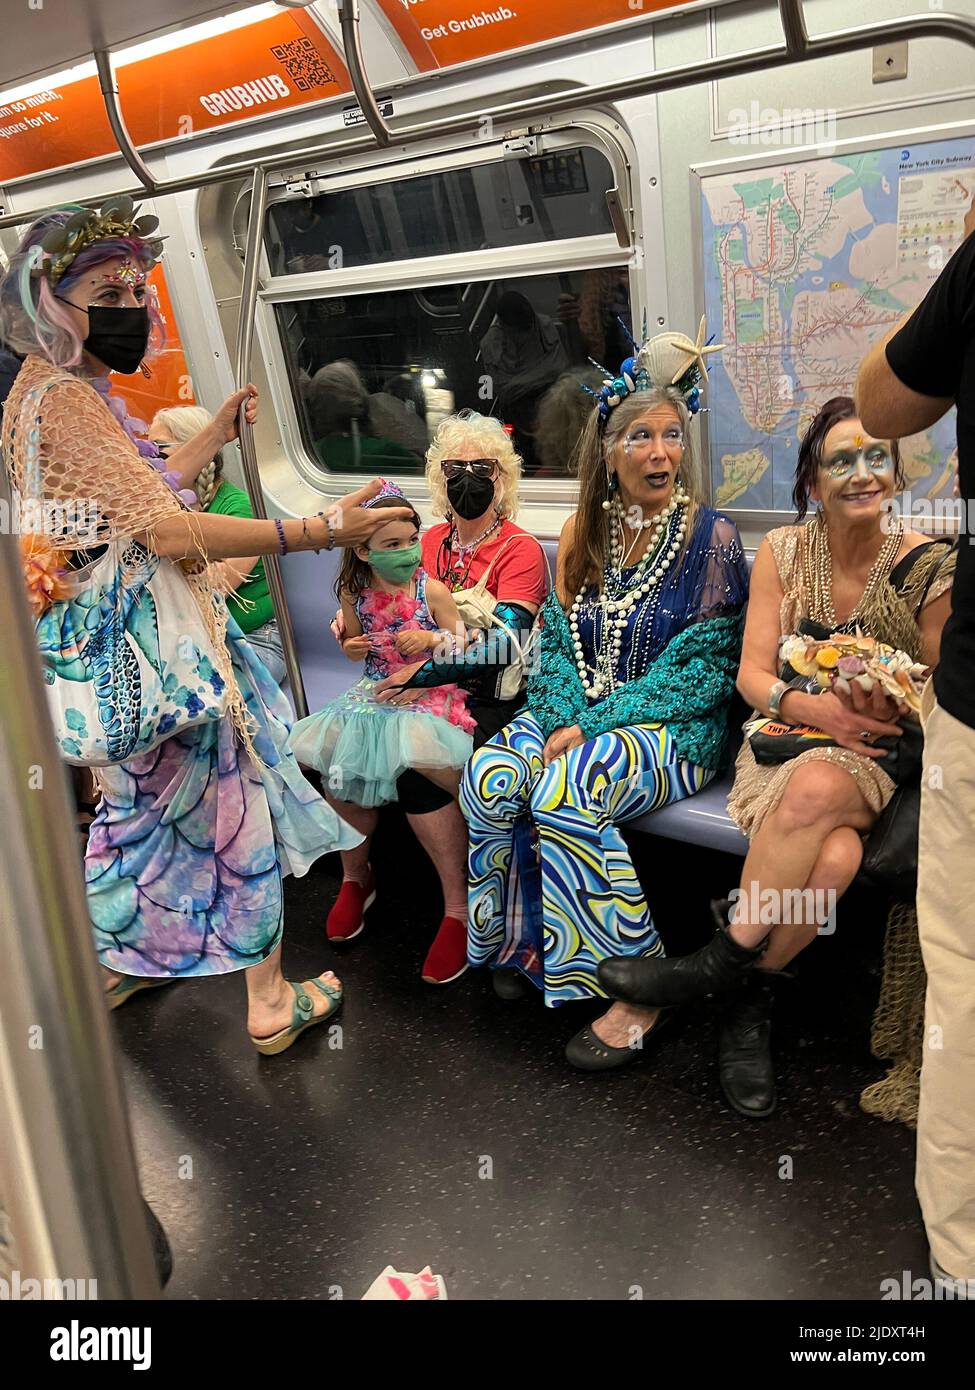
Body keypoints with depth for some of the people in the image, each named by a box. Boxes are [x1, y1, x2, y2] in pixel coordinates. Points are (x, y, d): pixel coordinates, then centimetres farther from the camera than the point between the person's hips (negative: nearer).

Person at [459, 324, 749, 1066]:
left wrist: (595, 727, -17)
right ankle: (523, 943, -4)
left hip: (672, 727, -5)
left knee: (563, 793, -32)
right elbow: (555, 644, 9)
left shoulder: (711, 538, -5)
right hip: (578, 716, 5)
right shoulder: (584, 533, 10)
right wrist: (563, 719, -12)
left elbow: (699, 669, -11)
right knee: (489, 775, -23)